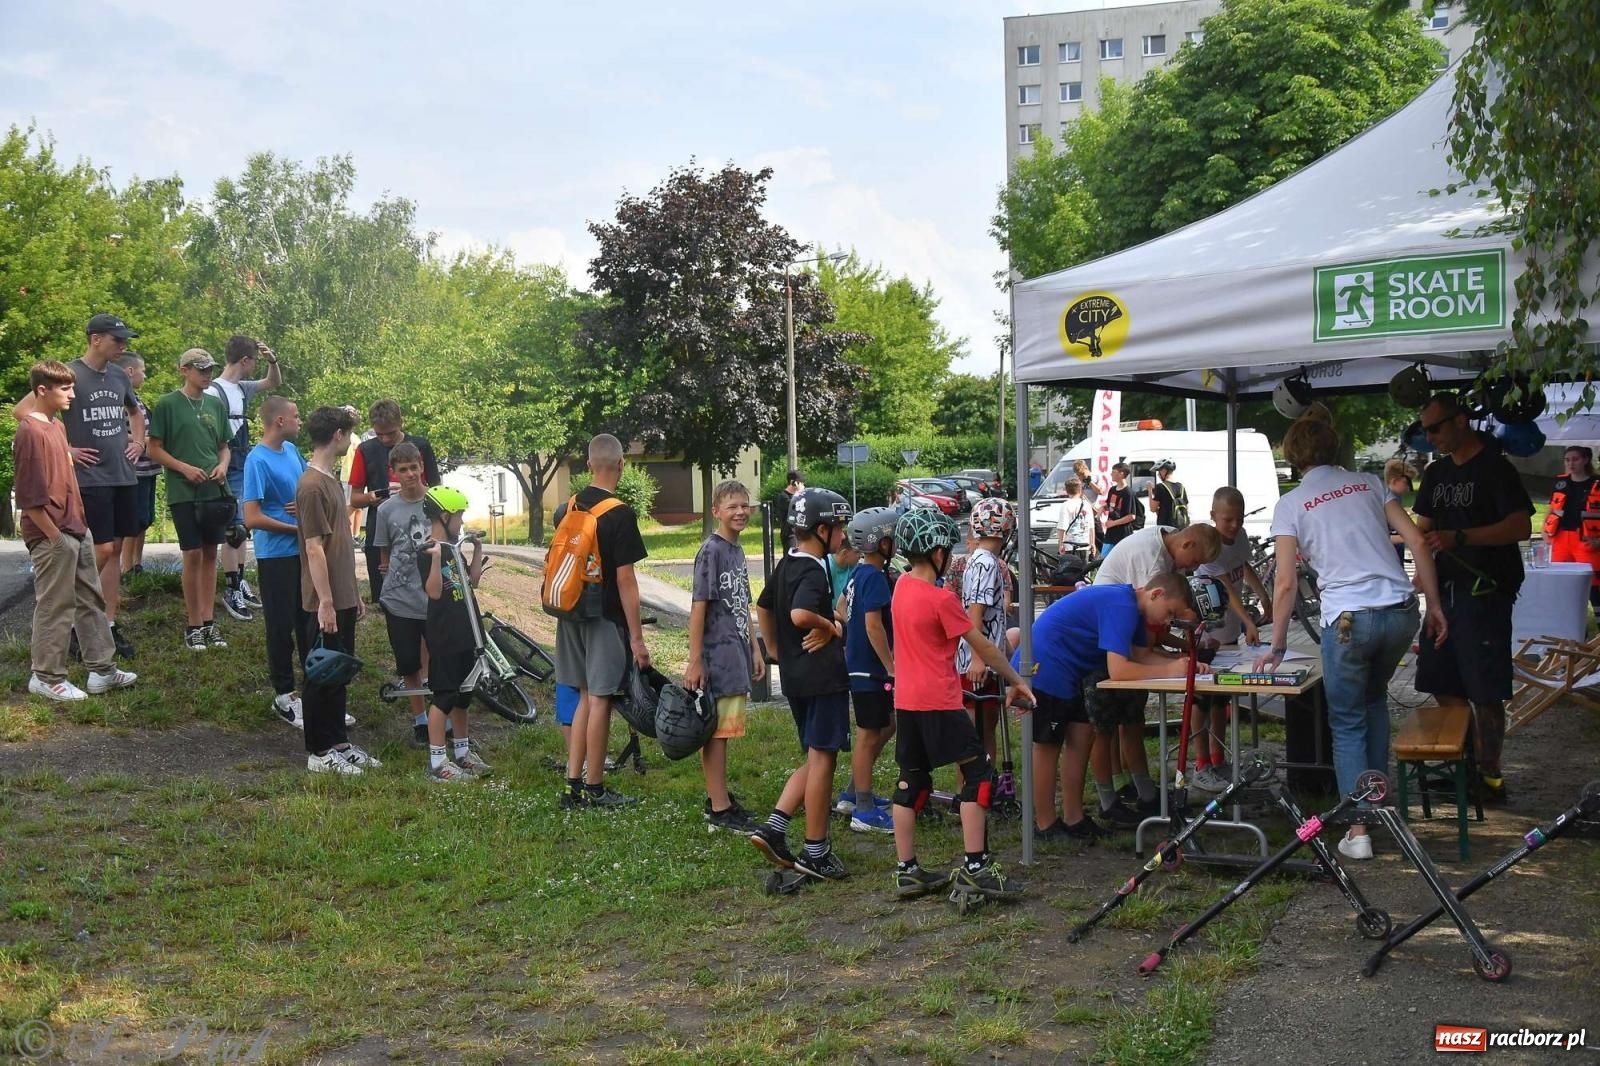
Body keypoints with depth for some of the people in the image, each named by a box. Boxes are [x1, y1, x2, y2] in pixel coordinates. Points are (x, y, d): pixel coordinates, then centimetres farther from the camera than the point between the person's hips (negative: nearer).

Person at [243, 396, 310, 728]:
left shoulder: (291, 450, 6)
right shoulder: (258, 460, -16)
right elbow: (252, 518, -21)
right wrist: (297, 527, -13)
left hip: (303, 551, 7)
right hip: (276, 555, -7)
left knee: (309, 622, 15)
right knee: (281, 626, 3)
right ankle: (284, 697, 14)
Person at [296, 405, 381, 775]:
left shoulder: (332, 480, 13)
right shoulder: (312, 486, -17)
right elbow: (314, 549, -20)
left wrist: (354, 593, 20)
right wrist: (325, 602, -21)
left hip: (343, 599, 9)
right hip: (325, 603, -9)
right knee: (322, 676, 0)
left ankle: (338, 742, 25)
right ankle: (319, 753, 9)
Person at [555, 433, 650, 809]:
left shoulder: (568, 508, 7)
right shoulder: (620, 514, -15)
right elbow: (625, 579, -17)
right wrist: (637, 637, -14)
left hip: (572, 613, 7)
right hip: (606, 618, -7)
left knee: (585, 696, 15)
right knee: (600, 699, 0)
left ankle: (573, 783, 16)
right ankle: (594, 789, 6)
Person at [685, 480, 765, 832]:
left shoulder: (737, 551, 14)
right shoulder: (711, 550, -11)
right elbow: (699, 607, -14)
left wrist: (754, 650, 19)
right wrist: (694, 661, -17)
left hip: (737, 652, 8)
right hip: (717, 654, -8)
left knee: (723, 730, 13)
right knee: (717, 730, -5)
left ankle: (718, 796, 21)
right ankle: (719, 809, -2)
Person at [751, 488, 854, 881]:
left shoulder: (786, 564, 12)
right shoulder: (813, 571, -17)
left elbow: (763, 606, 24)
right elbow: (801, 614, -34)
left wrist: (778, 649, 25)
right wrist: (830, 627, -16)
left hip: (794, 677, 9)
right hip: (823, 677, -9)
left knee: (815, 760, 17)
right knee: (822, 760, 0)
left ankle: (774, 829, 7)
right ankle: (816, 851, 6)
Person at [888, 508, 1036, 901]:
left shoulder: (902, 585, 6)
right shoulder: (940, 599, -15)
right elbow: (983, 647, -8)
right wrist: (1017, 681, 2)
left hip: (906, 701, 8)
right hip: (939, 703, -8)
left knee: (911, 783, 11)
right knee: (978, 774, -2)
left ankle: (906, 870, 13)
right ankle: (974, 866, -6)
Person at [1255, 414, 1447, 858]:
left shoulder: (1291, 505, 5)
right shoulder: (1368, 483, 15)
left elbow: (1285, 584, -2)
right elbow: (1417, 543, 8)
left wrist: (1276, 647, 6)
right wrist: (1434, 606, 13)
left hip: (1348, 619, -4)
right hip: (1401, 611, 4)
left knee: (1348, 724, 9)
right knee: (1375, 697, 30)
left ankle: (1359, 831, 3)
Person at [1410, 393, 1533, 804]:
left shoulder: (1495, 469, -8)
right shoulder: (1436, 473, 15)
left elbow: (1522, 526, -17)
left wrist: (1459, 538, -24)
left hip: (1485, 592, -8)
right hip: (1445, 590, 8)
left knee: (1485, 691, -5)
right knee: (1442, 684, 10)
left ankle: (1490, 776, 5)